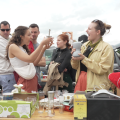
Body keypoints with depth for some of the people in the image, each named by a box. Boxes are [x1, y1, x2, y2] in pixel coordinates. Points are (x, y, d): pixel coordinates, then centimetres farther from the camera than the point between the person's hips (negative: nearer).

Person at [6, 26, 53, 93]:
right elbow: (30, 59, -25)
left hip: (33, 79, 8)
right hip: (25, 82, -8)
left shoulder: (24, 48, 15)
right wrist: (42, 43, -23)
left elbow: (34, 62, 8)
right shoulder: (12, 47, -12)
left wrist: (44, 49, 0)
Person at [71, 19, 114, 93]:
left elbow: (102, 69, -17)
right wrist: (75, 58, -6)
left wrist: (84, 59, -19)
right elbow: (76, 67, 14)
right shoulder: (85, 45, 10)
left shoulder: (107, 48, -7)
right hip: (80, 81, 5)